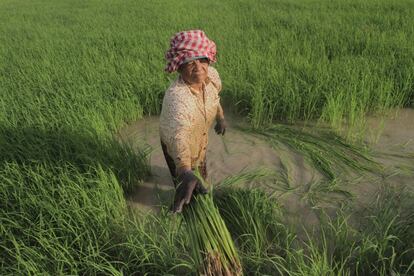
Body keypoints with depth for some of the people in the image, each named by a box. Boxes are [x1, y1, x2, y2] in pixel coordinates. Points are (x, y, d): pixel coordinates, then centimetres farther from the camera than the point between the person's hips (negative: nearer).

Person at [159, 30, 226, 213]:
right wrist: (186, 174, -73)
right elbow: (178, 136, -61)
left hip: (199, 136, 6)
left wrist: (220, 117, 13)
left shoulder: (211, 75, -24)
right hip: (176, 143, -6)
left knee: (200, 169, 34)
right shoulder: (176, 97, -46)